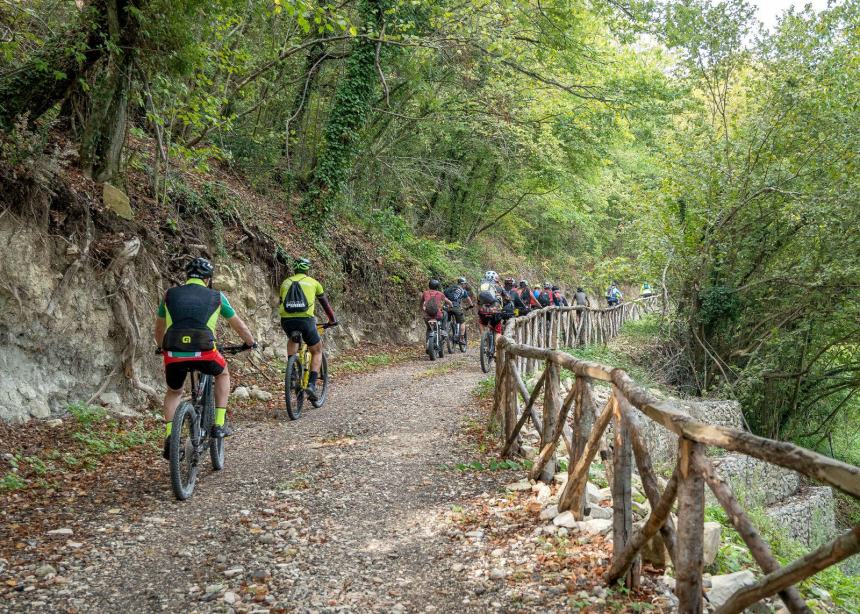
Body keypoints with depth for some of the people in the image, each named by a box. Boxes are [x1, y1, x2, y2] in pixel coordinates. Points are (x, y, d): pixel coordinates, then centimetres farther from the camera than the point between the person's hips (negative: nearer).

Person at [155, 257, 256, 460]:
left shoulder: (170, 295, 20)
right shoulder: (216, 297, 16)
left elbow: (159, 328, 32)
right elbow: (238, 325, 28)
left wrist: (162, 348, 51)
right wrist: (251, 343, 46)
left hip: (174, 354, 2)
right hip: (203, 353, -2)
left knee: (174, 392, 30)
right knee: (223, 373, 32)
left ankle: (170, 439, 12)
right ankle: (219, 425, 24)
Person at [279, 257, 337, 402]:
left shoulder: (285, 283, 24)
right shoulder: (313, 282, 17)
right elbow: (325, 303, 27)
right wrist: (333, 320, 40)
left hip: (286, 321, 3)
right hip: (305, 320, -3)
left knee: (292, 340, 37)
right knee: (317, 352, 17)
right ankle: (311, 384, -1)